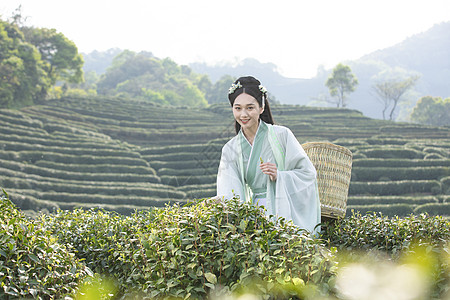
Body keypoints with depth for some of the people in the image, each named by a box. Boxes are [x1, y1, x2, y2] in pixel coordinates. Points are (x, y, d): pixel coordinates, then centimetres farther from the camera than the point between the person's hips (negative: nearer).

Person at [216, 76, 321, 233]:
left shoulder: (281, 135, 0)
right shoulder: (230, 150, 10)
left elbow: (308, 173, 2)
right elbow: (230, 194, 2)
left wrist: (278, 176, -13)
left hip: (286, 213, -3)